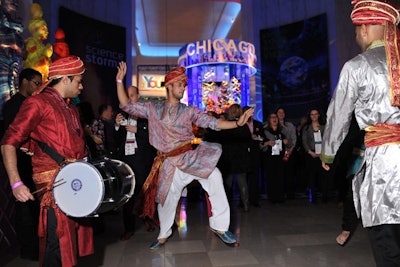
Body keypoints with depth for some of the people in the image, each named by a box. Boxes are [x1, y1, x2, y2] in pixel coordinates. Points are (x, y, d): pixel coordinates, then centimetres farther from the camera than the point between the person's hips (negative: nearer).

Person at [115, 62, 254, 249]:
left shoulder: (189, 111, 6)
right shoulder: (153, 109, 8)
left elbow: (212, 123, -2)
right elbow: (126, 106, 8)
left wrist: (238, 123, -14)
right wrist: (120, 81, 3)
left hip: (190, 154, 0)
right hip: (169, 161, 1)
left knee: (214, 176, -24)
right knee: (166, 198, 8)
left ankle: (219, 226, -11)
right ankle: (164, 235, 36)